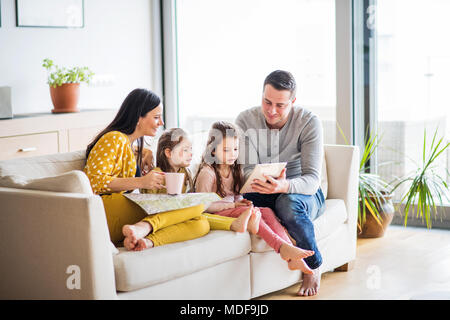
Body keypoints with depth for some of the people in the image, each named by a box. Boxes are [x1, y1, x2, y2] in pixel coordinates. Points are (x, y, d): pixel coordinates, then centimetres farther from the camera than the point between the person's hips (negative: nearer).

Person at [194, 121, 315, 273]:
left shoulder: (235, 168, 15)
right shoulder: (207, 172, -11)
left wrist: (240, 201, -1)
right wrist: (233, 205, -17)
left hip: (234, 208, 7)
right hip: (218, 214, -7)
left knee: (267, 211, -20)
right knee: (253, 212, -31)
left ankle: (293, 259, -35)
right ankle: (282, 247, -44)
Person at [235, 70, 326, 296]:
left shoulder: (309, 122, -16)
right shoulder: (246, 120, -9)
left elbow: (312, 179, -24)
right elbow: (247, 169, -15)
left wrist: (285, 186, -47)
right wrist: (255, 182, -42)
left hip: (301, 192, -2)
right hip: (264, 193, 2)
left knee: (288, 202, -38)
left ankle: (313, 266, -13)